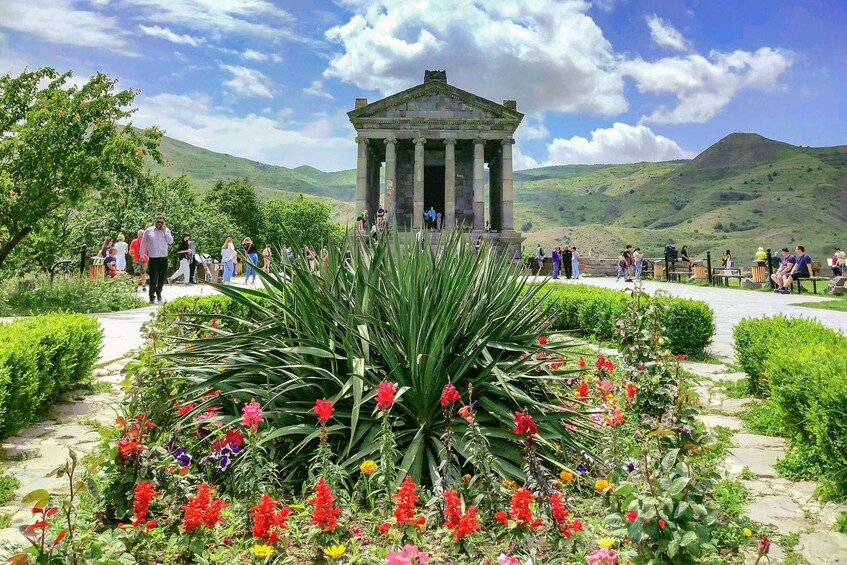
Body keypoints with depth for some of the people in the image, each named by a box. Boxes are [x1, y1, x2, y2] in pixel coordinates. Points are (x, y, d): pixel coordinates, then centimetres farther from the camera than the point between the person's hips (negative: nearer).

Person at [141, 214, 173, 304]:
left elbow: (171, 241, -6)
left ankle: (159, 293, 29)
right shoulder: (148, 231, 3)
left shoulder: (166, 230, 7)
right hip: (153, 258, -2)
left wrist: (164, 231, -10)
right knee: (153, 279, -7)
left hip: (164, 258, 2)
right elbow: (143, 244, 10)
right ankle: (152, 297, 1)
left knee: (162, 278, 10)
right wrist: (142, 256, 6)